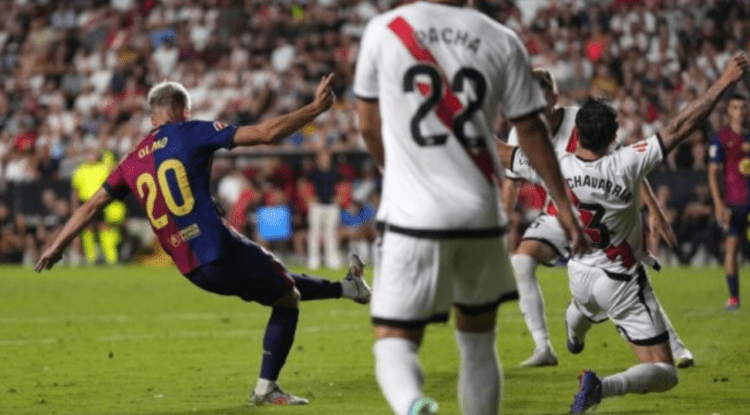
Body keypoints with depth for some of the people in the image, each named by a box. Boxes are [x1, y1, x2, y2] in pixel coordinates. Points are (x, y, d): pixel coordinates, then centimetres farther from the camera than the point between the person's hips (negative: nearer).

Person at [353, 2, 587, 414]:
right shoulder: (501, 41, 2)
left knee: (394, 341, 0)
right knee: (477, 340, 20)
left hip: (412, 214, -2)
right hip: (479, 214, 2)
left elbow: (369, 128, 8)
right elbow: (531, 131, 7)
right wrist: (564, 205, 17)